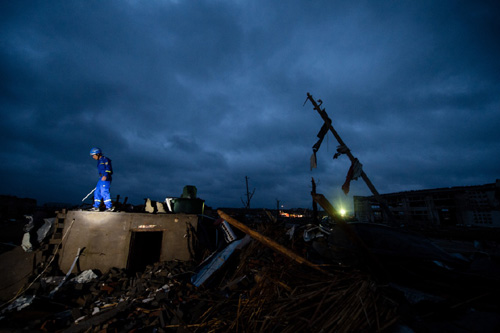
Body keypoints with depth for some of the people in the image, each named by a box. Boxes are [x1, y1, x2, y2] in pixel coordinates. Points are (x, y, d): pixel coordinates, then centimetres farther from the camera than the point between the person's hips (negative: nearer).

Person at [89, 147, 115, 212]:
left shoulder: (105, 159, -5)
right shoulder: (99, 161, 24)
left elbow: (108, 168, -18)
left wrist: (105, 175, -31)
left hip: (105, 178, -10)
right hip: (101, 179, 10)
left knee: (104, 192, -13)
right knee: (97, 192, 10)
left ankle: (110, 207, -11)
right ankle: (96, 207, 17)